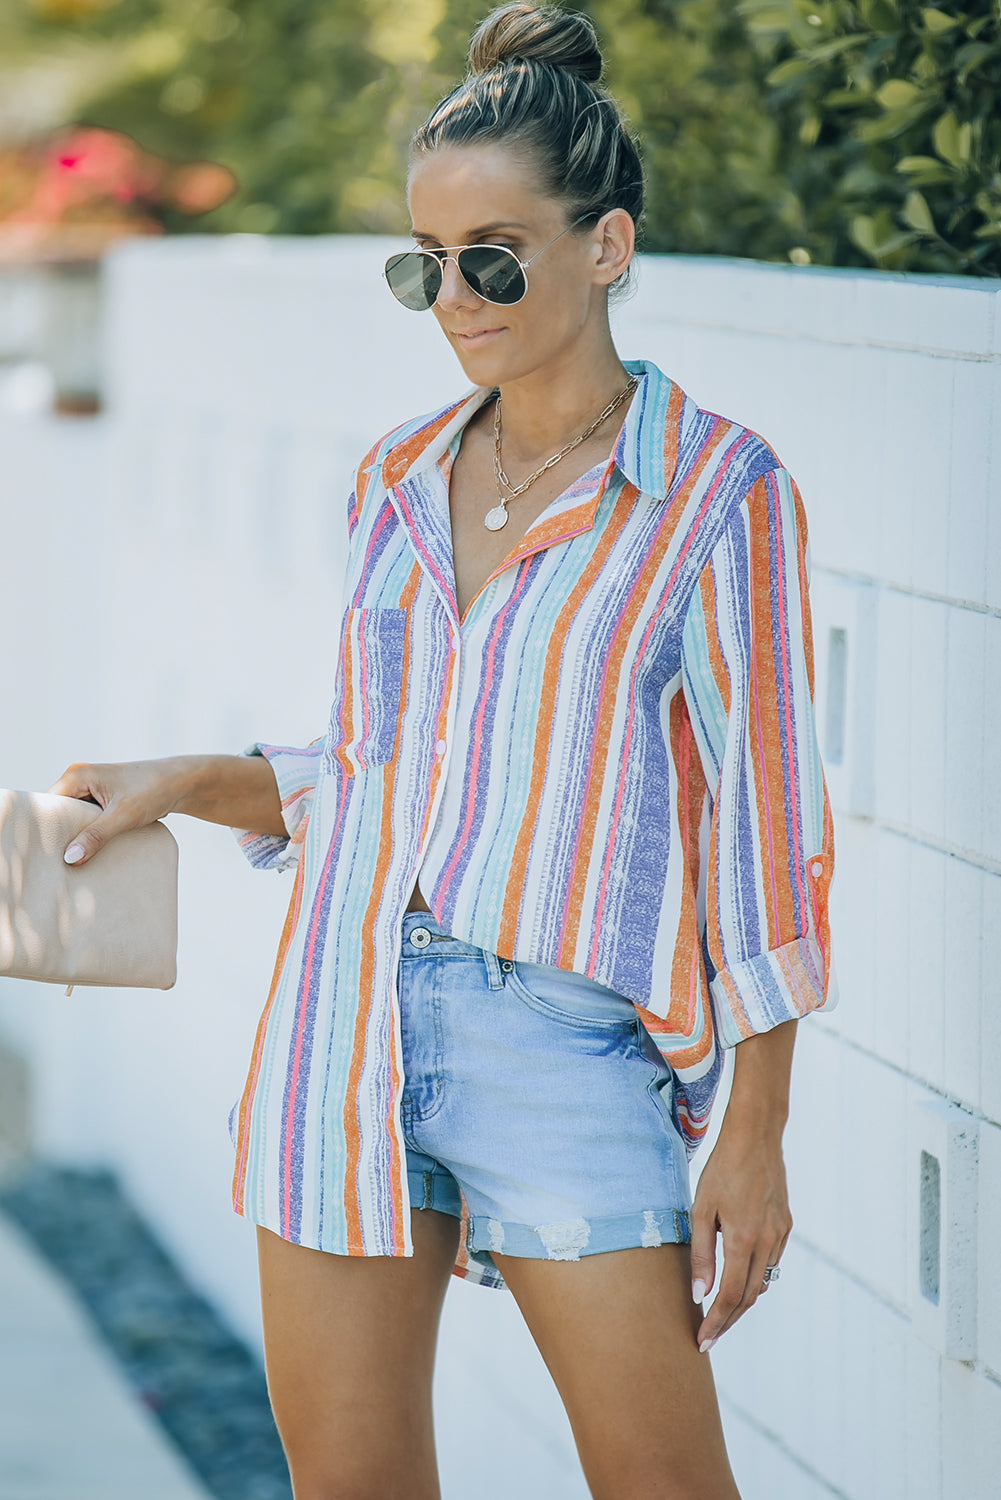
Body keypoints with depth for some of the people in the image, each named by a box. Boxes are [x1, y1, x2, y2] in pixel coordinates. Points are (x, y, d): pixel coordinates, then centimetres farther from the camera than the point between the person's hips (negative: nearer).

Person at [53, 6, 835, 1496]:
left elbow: (762, 820, -5)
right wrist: (185, 783, 6)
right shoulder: (400, 477, 11)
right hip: (346, 1011, 5)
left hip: (563, 1039, -5)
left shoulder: (718, 493, -5)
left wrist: (755, 1136, -6)